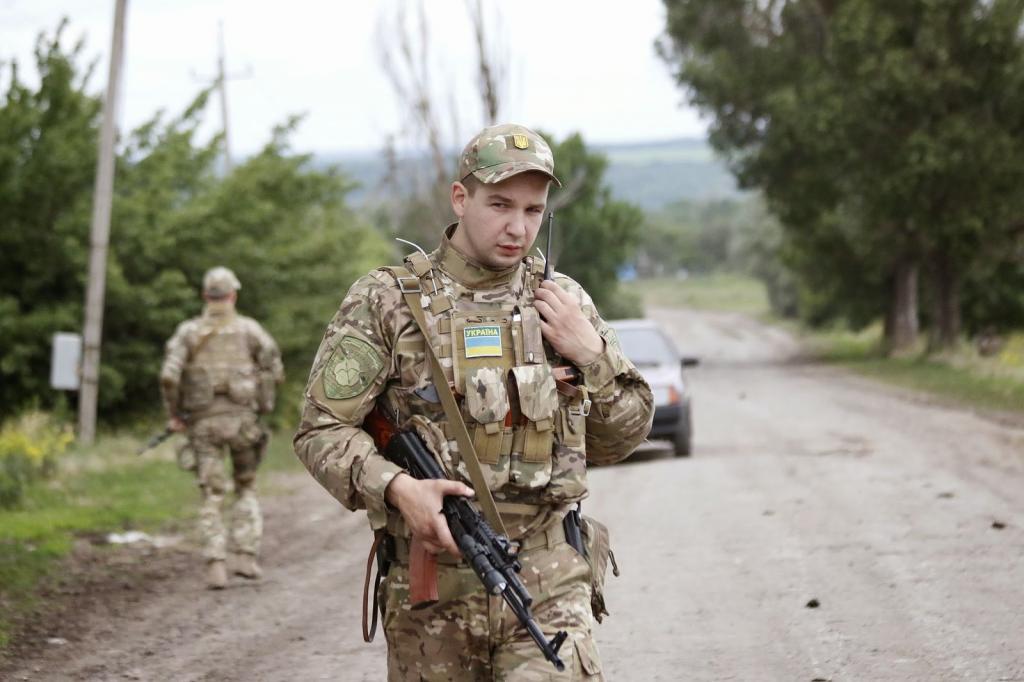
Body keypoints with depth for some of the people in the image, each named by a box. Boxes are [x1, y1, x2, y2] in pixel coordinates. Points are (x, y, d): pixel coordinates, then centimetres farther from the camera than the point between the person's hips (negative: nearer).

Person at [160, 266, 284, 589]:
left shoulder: (188, 331, 2)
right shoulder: (250, 329, 2)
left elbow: (169, 375, -9)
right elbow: (275, 371, -2)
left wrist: (173, 414, 3)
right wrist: (260, 400, 14)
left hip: (204, 422, 0)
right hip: (241, 417, 0)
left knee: (212, 496, 3)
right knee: (246, 488, 18)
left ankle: (216, 566, -8)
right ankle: (245, 555, 7)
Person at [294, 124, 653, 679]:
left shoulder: (563, 302, 9)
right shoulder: (387, 301, 0)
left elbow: (621, 438, 15)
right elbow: (322, 430, -3)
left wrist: (591, 353, -2)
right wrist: (397, 488, -20)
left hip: (548, 583, 1)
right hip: (431, 584, -1)